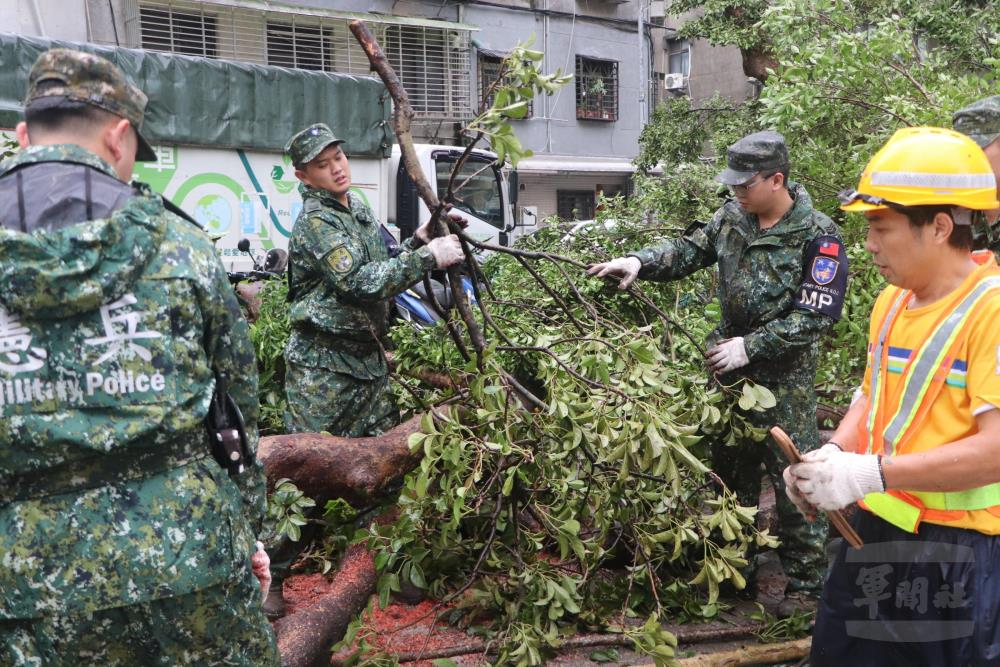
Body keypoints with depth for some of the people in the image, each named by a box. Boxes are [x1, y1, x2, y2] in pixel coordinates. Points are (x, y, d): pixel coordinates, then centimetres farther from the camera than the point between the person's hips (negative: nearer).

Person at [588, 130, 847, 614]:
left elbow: (816, 314, -18)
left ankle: (804, 578, 16)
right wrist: (641, 261, -7)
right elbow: (688, 251, 11)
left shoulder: (817, 236, -15)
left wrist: (751, 345, -22)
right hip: (731, 364, 7)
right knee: (730, 466, 17)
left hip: (784, 376, -6)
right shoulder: (732, 216, 3)